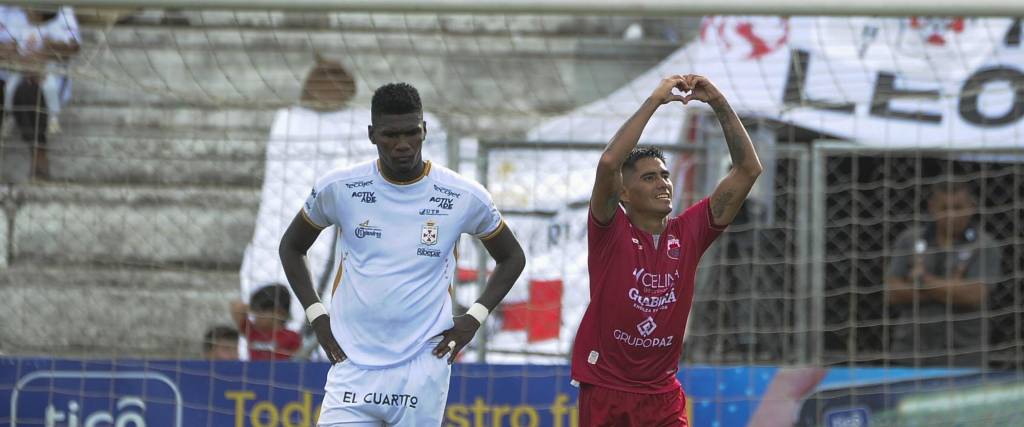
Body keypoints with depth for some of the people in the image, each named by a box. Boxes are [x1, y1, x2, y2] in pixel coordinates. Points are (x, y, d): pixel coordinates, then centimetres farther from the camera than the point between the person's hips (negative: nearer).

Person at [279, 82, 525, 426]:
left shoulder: (464, 197, -2)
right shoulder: (338, 188, -1)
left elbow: (511, 257, 15)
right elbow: (291, 247, 16)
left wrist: (474, 318, 2)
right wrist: (316, 316, 5)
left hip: (424, 367, -1)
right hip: (353, 366, 1)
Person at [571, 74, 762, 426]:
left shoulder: (688, 232, 4)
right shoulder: (611, 232, -6)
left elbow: (748, 170, 2)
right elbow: (608, 163, -24)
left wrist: (719, 104, -7)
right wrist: (655, 100, -19)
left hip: (664, 394, 3)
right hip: (605, 393, -3)